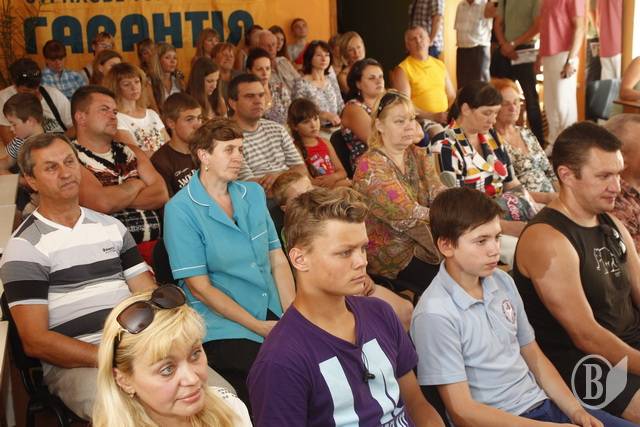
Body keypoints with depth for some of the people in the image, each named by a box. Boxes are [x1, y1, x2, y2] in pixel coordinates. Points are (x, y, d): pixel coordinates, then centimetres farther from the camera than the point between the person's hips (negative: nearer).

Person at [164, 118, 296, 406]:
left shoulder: (253, 194, 11)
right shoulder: (181, 210, -7)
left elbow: (278, 260, 8)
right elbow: (200, 287, -10)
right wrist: (258, 327, -12)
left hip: (274, 315, 5)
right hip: (223, 326, -5)